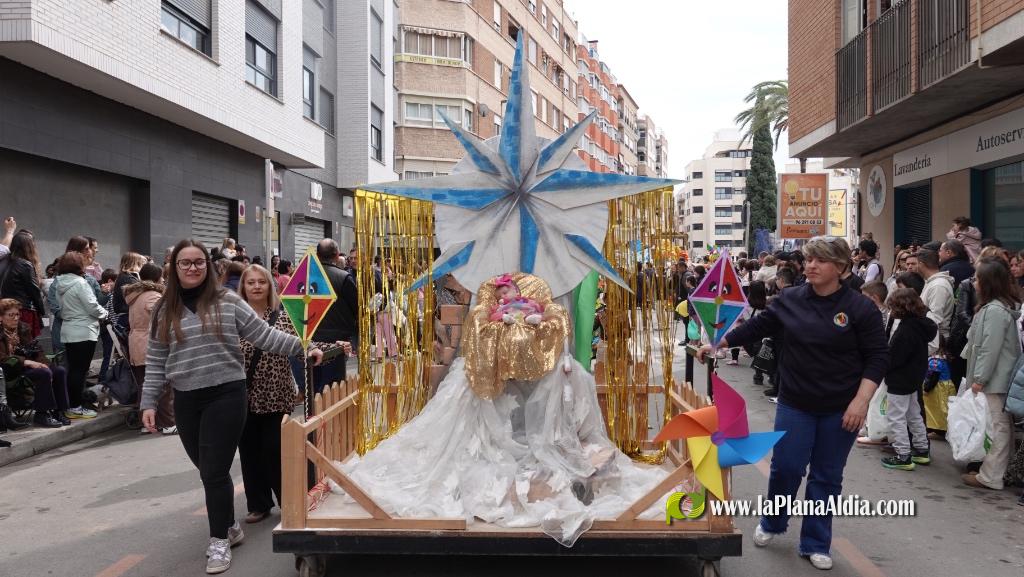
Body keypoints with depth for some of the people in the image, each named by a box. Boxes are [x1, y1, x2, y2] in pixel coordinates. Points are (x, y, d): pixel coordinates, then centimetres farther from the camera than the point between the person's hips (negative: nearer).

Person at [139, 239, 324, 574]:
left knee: (215, 472, -3)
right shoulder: (164, 310, 7)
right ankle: (230, 527, 35)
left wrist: (303, 348, -10)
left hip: (226, 396, -4)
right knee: (209, 471, 15)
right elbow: (155, 362, 9)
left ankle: (219, 541, 13)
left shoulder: (227, 302, -1)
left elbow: (264, 336, -2)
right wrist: (149, 403, 4)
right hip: (186, 402, 4)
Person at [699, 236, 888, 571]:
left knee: (826, 477, 9)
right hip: (795, 404, 1)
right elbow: (757, 327, 5)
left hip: (841, 409, -1)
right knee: (785, 467, 4)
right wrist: (718, 343, -2)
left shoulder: (860, 308, -9)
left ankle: (815, 544, 25)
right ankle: (771, 524, 32)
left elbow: (877, 357, -8)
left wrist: (861, 401, -16)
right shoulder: (790, 300, -1)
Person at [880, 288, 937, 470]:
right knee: (914, 415, 21)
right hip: (914, 378, 10)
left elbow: (894, 357, -25)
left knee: (896, 417, -1)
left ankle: (903, 456, 3)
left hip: (900, 380, -10)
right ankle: (922, 450, 31)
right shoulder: (920, 324, 4)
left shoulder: (906, 329, -25)